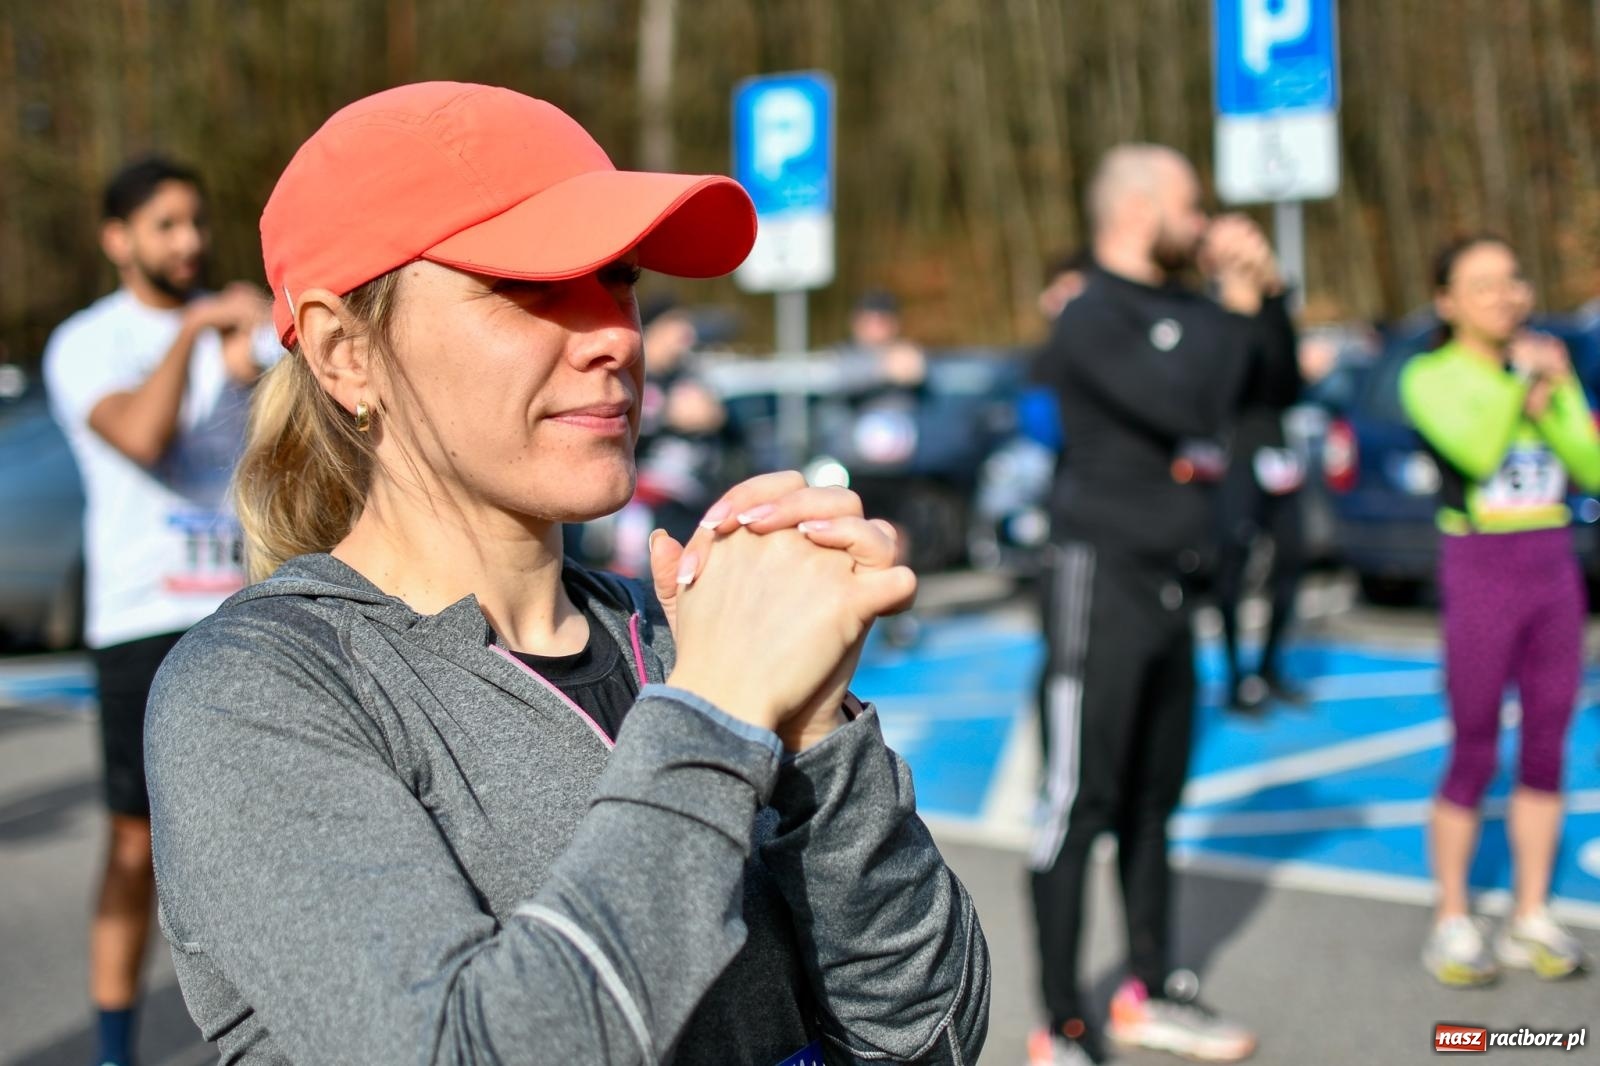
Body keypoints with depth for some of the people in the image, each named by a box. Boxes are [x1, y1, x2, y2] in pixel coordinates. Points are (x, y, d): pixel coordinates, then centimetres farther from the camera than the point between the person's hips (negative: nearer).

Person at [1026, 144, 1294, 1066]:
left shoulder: (1181, 307, 14)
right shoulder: (1094, 318, -12)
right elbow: (1193, 407, -24)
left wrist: (1267, 289, 3)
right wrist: (1238, 303, -13)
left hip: (1167, 587, 9)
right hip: (1102, 577, -9)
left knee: (1152, 800, 16)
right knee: (1080, 805, -5)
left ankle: (1153, 992, 28)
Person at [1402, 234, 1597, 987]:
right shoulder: (1431, 377, -4)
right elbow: (1477, 452, -21)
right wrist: (1518, 378, -11)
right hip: (1479, 572, -5)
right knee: (1473, 757, -1)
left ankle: (1531, 920, 18)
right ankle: (1453, 922, 11)